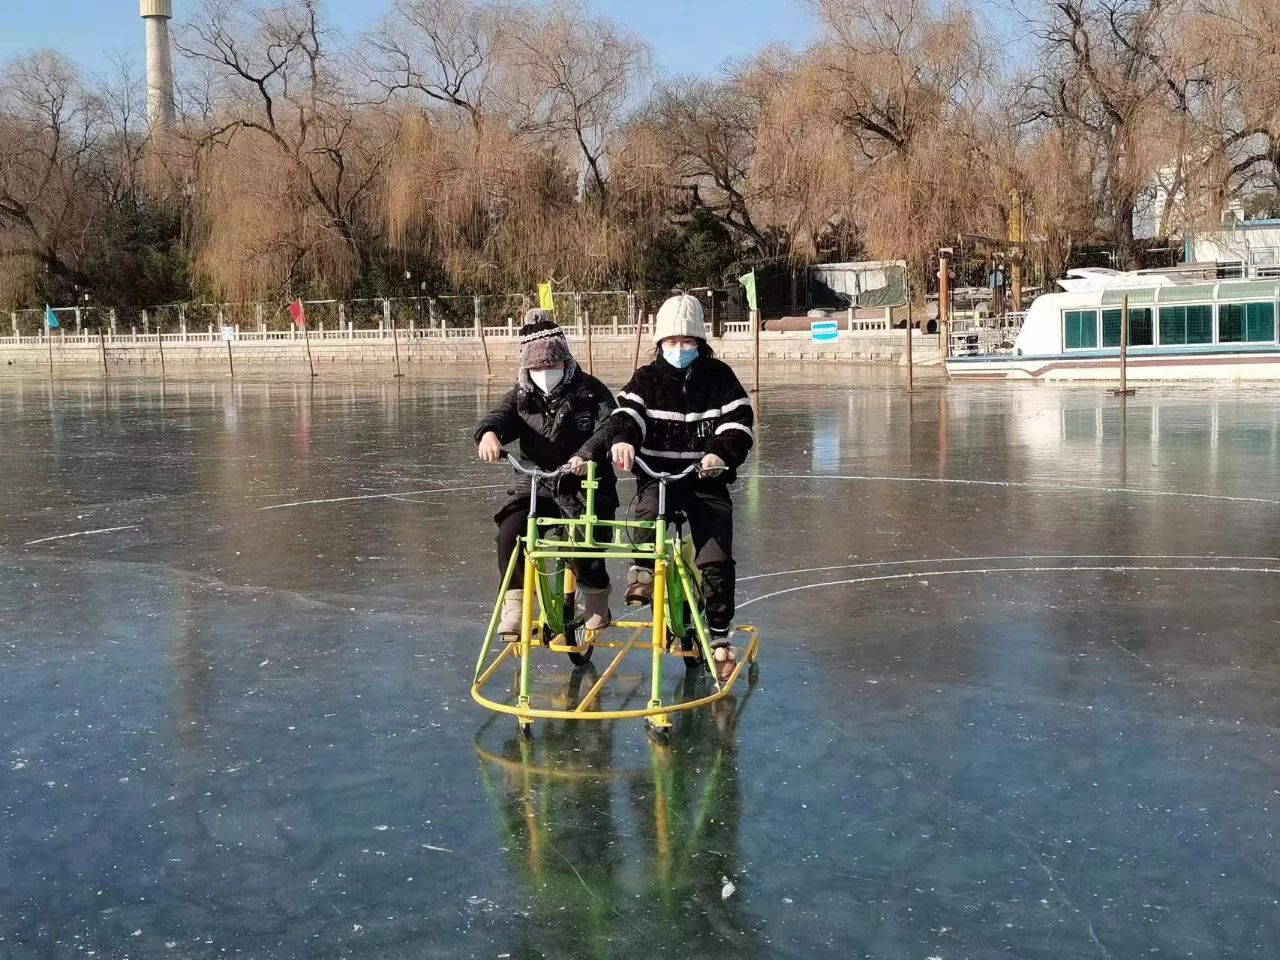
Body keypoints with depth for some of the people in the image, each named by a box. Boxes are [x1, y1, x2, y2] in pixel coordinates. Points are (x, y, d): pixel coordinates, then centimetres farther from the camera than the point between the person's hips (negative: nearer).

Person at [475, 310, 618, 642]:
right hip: (536, 484, 3)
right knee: (510, 532, -23)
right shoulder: (522, 395, 6)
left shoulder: (591, 392, -5)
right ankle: (515, 606, -8)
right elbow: (499, 417, -10)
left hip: (585, 488, -3)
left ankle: (597, 607, 9)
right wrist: (489, 434, -36)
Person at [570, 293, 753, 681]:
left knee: (716, 559, -8)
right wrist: (621, 440, -35)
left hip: (706, 479, 0)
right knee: (649, 508, -38)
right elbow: (627, 415, -11)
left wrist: (721, 453, -25)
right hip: (658, 474, 0)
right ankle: (643, 571, -17)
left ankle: (720, 637, 5)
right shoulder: (646, 379, 5)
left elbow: (739, 423, -4)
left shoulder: (719, 377, 5)